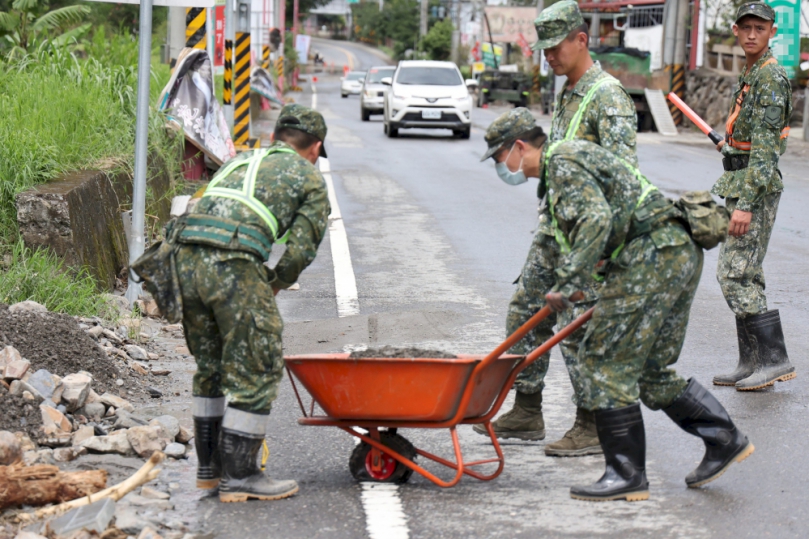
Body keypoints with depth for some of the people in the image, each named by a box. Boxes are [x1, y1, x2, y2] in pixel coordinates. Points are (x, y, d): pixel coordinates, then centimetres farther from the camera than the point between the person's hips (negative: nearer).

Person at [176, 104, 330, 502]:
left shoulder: (238, 162, 33)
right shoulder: (310, 179, 16)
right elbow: (300, 250, 5)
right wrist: (273, 287, 24)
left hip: (187, 257, 6)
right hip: (235, 265, -6)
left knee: (210, 367, 20)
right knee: (256, 372, 5)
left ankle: (209, 466, 27)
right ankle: (238, 476, 7)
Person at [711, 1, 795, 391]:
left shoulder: (770, 77, -15)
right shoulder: (751, 74, 16)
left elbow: (765, 148, -22)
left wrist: (745, 204, -26)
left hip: (755, 185, -10)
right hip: (741, 184, 10)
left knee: (736, 274, -13)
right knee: (744, 274, 10)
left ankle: (775, 359, -11)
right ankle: (751, 363, 14)